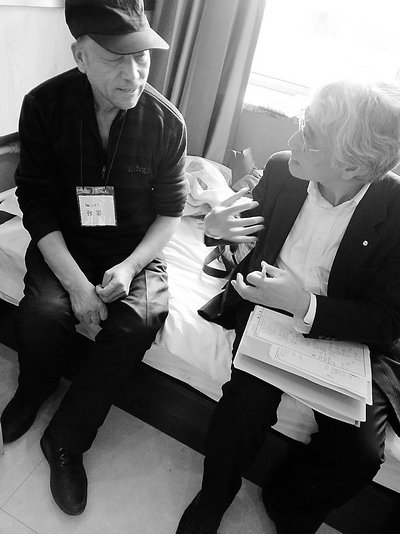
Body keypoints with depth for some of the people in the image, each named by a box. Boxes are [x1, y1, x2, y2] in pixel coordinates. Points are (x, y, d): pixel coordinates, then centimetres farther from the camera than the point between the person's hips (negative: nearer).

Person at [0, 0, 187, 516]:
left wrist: (130, 266, -17)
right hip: (63, 243, 1)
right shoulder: (44, 105, -10)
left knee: (135, 324, -27)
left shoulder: (166, 122, -9)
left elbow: (170, 210, -1)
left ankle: (66, 440, -2)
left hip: (135, 250, 0)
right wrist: (75, 282, -20)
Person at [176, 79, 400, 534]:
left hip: (345, 336, 0)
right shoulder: (281, 170, -7)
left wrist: (305, 306, -28)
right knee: (247, 402, -23)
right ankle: (214, 496, 10)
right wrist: (219, 228, -11)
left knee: (359, 452, -17)